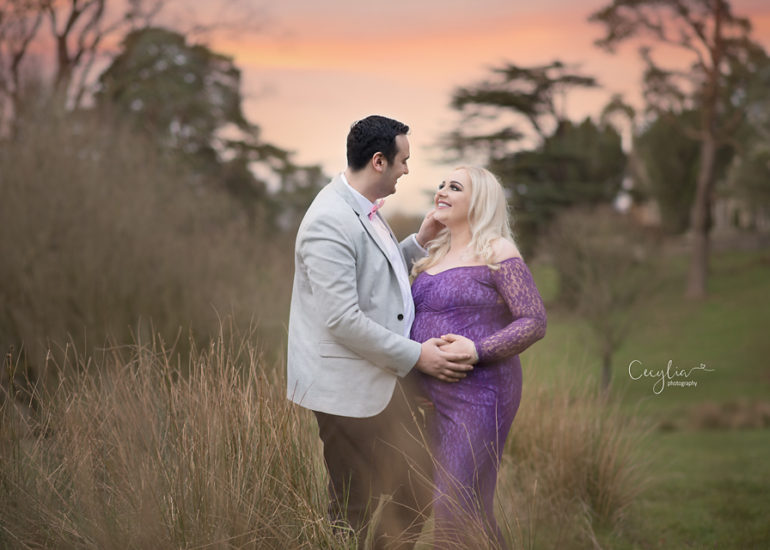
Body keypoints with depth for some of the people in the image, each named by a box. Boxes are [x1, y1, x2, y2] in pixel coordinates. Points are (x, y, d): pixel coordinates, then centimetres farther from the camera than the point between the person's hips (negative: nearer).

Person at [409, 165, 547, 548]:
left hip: (478, 393, -8)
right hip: (433, 394, 8)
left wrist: (478, 350, -23)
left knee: (457, 508, -11)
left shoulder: (496, 252, -7)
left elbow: (535, 322, -12)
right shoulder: (435, 255, 17)